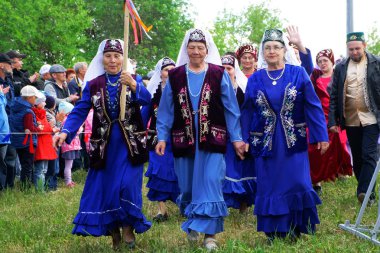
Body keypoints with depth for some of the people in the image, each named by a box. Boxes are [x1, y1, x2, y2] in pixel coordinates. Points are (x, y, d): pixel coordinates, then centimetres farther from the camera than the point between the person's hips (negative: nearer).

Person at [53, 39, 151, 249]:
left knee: (127, 185, -12)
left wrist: (134, 86, -37)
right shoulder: (93, 85, 5)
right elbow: (80, 111, -2)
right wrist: (66, 131, -18)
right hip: (104, 145, 2)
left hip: (130, 143, -2)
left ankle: (128, 226, 7)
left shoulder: (134, 80, 0)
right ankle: (113, 232, 16)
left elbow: (147, 100, -18)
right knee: (104, 188, 3)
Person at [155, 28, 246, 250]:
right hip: (184, 140, 2)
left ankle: (209, 234, -2)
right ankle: (192, 223, 32)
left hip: (212, 140, -2)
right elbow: (166, 110, 7)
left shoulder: (219, 74, 0)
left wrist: (236, 138, -3)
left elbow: (231, 109, 0)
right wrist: (162, 137, 0)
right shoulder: (175, 76, 5)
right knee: (187, 187, 11)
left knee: (210, 184, -8)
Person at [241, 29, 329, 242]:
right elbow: (247, 111, 9)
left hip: (294, 141, -1)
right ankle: (274, 232, 15)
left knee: (298, 183, -5)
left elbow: (313, 106, -2)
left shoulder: (298, 73, -1)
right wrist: (243, 139, 2)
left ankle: (297, 229, 10)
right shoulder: (256, 79, 5)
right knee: (270, 187, 5)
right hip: (265, 142, 2)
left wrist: (321, 136, -6)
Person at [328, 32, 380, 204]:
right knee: (357, 158, 10)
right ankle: (365, 193, 20)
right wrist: (332, 120, -1)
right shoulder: (340, 68, 5)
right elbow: (334, 96, 5)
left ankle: (365, 192, -13)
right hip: (350, 120, 3)